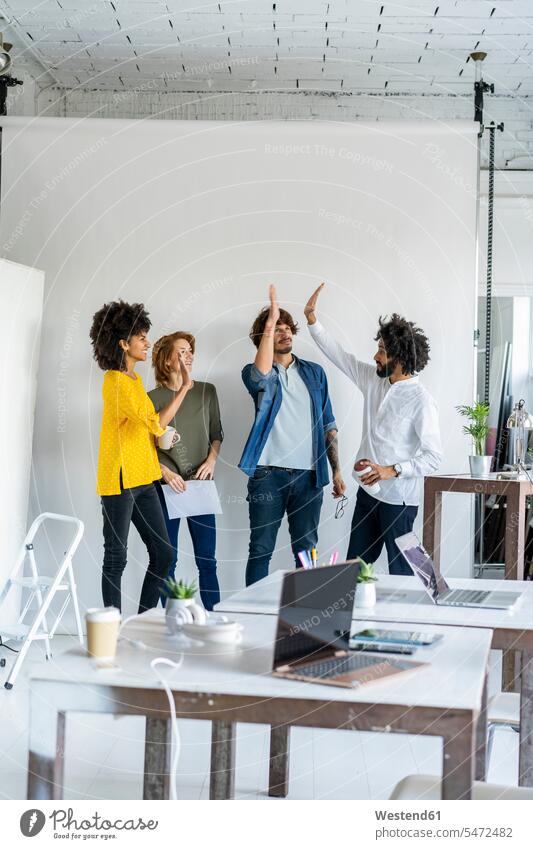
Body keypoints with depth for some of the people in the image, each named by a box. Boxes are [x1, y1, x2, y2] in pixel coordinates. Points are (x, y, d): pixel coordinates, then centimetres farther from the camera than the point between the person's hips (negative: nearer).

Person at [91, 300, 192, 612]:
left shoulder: (134, 378, 15)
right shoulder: (117, 382, -15)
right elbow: (155, 422, -18)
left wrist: (163, 432, 7)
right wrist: (184, 387, -13)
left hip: (142, 480, 9)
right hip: (120, 480, -9)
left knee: (163, 554, 8)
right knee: (117, 558, -1)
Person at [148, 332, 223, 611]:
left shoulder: (206, 391, 9)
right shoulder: (153, 398, -1)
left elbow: (216, 433, 17)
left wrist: (212, 459, -1)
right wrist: (165, 472, -12)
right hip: (166, 486, -2)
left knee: (207, 560, 1)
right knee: (167, 559, 3)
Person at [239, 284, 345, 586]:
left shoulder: (314, 372, 13)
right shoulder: (255, 371, 3)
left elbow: (328, 424, 14)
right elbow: (261, 378, -24)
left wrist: (336, 469, 6)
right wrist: (270, 321, -24)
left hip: (308, 475, 3)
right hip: (268, 474, -3)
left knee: (306, 550, 6)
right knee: (261, 550, 0)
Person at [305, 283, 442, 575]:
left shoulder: (421, 400, -18)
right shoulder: (373, 379, 4)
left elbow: (433, 456, -19)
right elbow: (338, 354, 12)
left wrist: (392, 471, -25)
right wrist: (312, 318, 8)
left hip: (398, 498, -7)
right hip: (368, 490, 8)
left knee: (400, 572, 1)